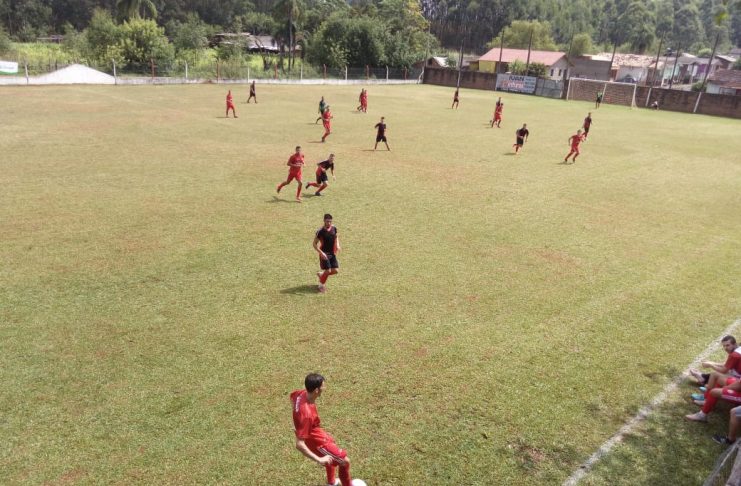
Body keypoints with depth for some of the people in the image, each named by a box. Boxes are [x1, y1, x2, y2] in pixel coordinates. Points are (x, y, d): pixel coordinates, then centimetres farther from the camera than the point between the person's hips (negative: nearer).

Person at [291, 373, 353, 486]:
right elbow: (299, 444, -40)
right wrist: (319, 460, -34)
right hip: (316, 441, -9)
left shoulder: (302, 393, -20)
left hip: (315, 433, 9)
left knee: (333, 455, 33)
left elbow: (292, 395, 7)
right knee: (345, 461, 3)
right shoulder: (306, 414, -43)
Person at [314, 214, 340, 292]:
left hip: (332, 253, 5)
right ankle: (321, 285, 18)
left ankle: (321, 274, 30)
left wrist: (338, 245, 0)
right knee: (328, 271, -9)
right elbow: (314, 244, -12)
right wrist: (321, 253, -23)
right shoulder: (320, 231, -17)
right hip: (324, 254, -5)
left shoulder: (334, 228, -2)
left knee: (335, 271, 1)